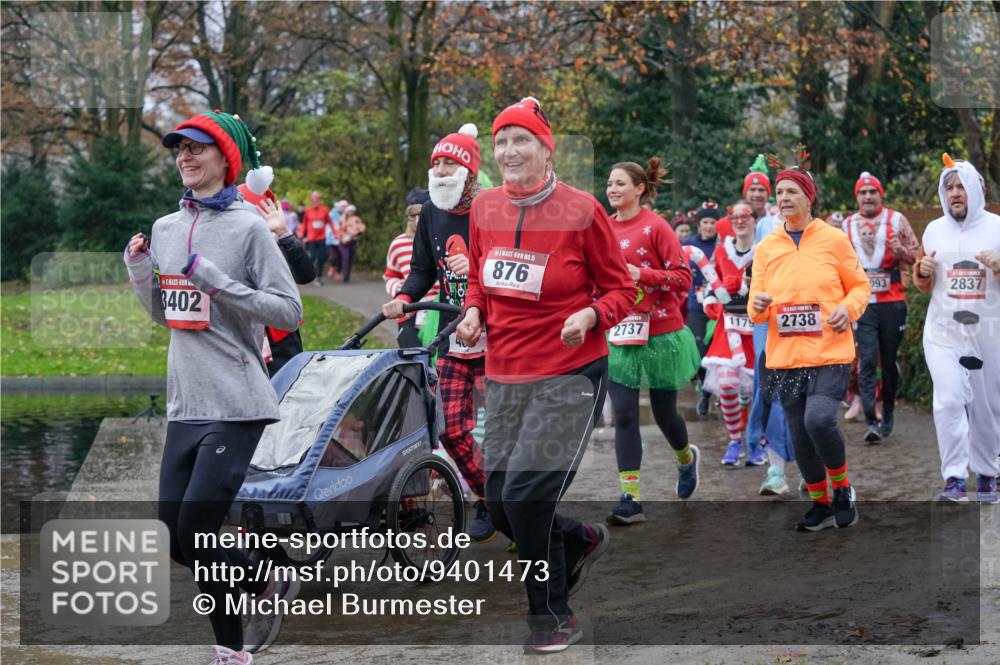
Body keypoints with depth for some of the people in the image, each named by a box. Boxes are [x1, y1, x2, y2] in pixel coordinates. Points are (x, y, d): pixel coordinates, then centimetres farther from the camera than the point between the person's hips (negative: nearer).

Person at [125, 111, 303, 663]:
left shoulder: (247, 227, -6)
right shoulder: (165, 229, 13)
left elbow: (289, 311, -10)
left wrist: (220, 284, -17)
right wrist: (140, 272, 5)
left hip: (235, 405, -7)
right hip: (185, 405, 7)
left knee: (194, 534, -10)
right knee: (176, 539, 4)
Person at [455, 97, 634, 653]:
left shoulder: (581, 210, -10)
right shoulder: (485, 208, 4)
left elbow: (620, 290, -2)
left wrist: (590, 316, -22)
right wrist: (474, 312, -2)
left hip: (569, 375, -6)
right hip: (505, 377, 6)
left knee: (525, 494, -13)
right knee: (500, 506, 8)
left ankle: (554, 616, 9)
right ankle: (583, 542, 39)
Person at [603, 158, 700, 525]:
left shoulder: (656, 226, -10)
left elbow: (683, 276, -11)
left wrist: (641, 274, -22)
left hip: (660, 334, -4)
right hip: (618, 335, 4)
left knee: (664, 412, 10)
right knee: (624, 415, -5)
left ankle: (686, 458, 43)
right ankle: (630, 499, -3)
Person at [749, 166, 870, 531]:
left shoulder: (834, 240, 0)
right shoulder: (766, 248, 7)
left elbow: (860, 286, 8)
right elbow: (756, 306, 9)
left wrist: (848, 308, -12)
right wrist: (758, 306, -14)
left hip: (830, 353, -4)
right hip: (784, 356, 4)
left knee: (819, 419, -23)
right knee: (799, 435, 7)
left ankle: (842, 488, 3)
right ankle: (820, 504, 27)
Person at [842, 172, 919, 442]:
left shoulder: (896, 220, 3)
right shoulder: (848, 225, 9)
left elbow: (917, 255, 3)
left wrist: (901, 251, -16)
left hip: (893, 302, -1)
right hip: (862, 303, 1)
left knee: (890, 361, 8)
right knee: (867, 361, -9)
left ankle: (888, 414, 23)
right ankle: (871, 422, -12)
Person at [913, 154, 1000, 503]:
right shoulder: (934, 230, 8)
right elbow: (923, 284, 17)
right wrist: (923, 270, -5)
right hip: (943, 334, 1)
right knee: (949, 400, -12)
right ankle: (954, 478, -11)